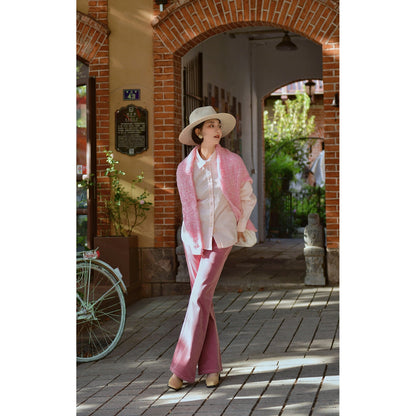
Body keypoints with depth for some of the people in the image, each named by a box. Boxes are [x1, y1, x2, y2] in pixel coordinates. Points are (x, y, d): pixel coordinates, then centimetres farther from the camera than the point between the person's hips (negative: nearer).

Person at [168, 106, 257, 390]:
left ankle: (183, 368, -6)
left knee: (199, 298, -10)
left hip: (222, 239, -3)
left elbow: (248, 198, 10)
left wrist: (239, 227, 12)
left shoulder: (232, 162, -4)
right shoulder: (185, 168, 1)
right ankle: (211, 366, 13)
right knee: (203, 300, 4)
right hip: (194, 238, 3)